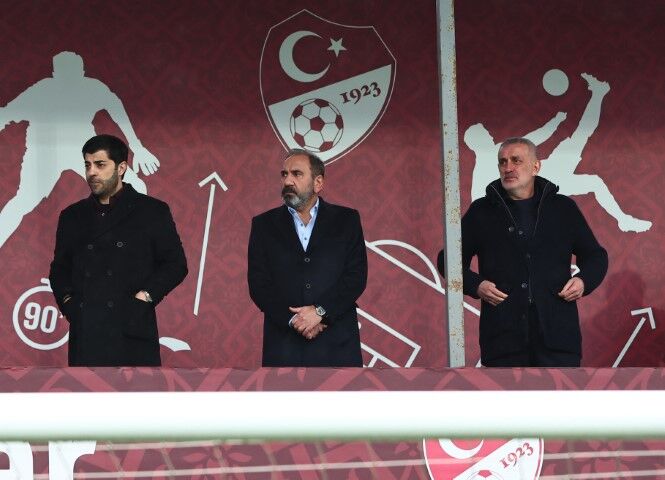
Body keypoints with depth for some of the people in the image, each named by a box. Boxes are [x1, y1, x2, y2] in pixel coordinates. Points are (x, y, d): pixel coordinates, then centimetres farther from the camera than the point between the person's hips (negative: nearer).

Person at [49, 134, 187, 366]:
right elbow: (60, 267, 23)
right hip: (85, 335, 3)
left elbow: (175, 264, 4)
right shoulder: (73, 216, 16)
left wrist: (145, 296, -7)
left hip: (132, 333, -3)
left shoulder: (152, 211, 5)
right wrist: (66, 300, 5)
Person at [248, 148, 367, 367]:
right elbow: (258, 283, 2)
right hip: (284, 346, 0)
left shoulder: (346, 220, 8)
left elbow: (357, 276, 0)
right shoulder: (264, 224, 9)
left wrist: (320, 311, -12)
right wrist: (292, 319, -11)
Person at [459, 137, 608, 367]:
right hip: (503, 336, 0)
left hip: (558, 332, 0)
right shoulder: (481, 212, 10)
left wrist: (584, 280, 0)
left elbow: (595, 255, 21)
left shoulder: (563, 208, 12)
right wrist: (476, 285, -4)